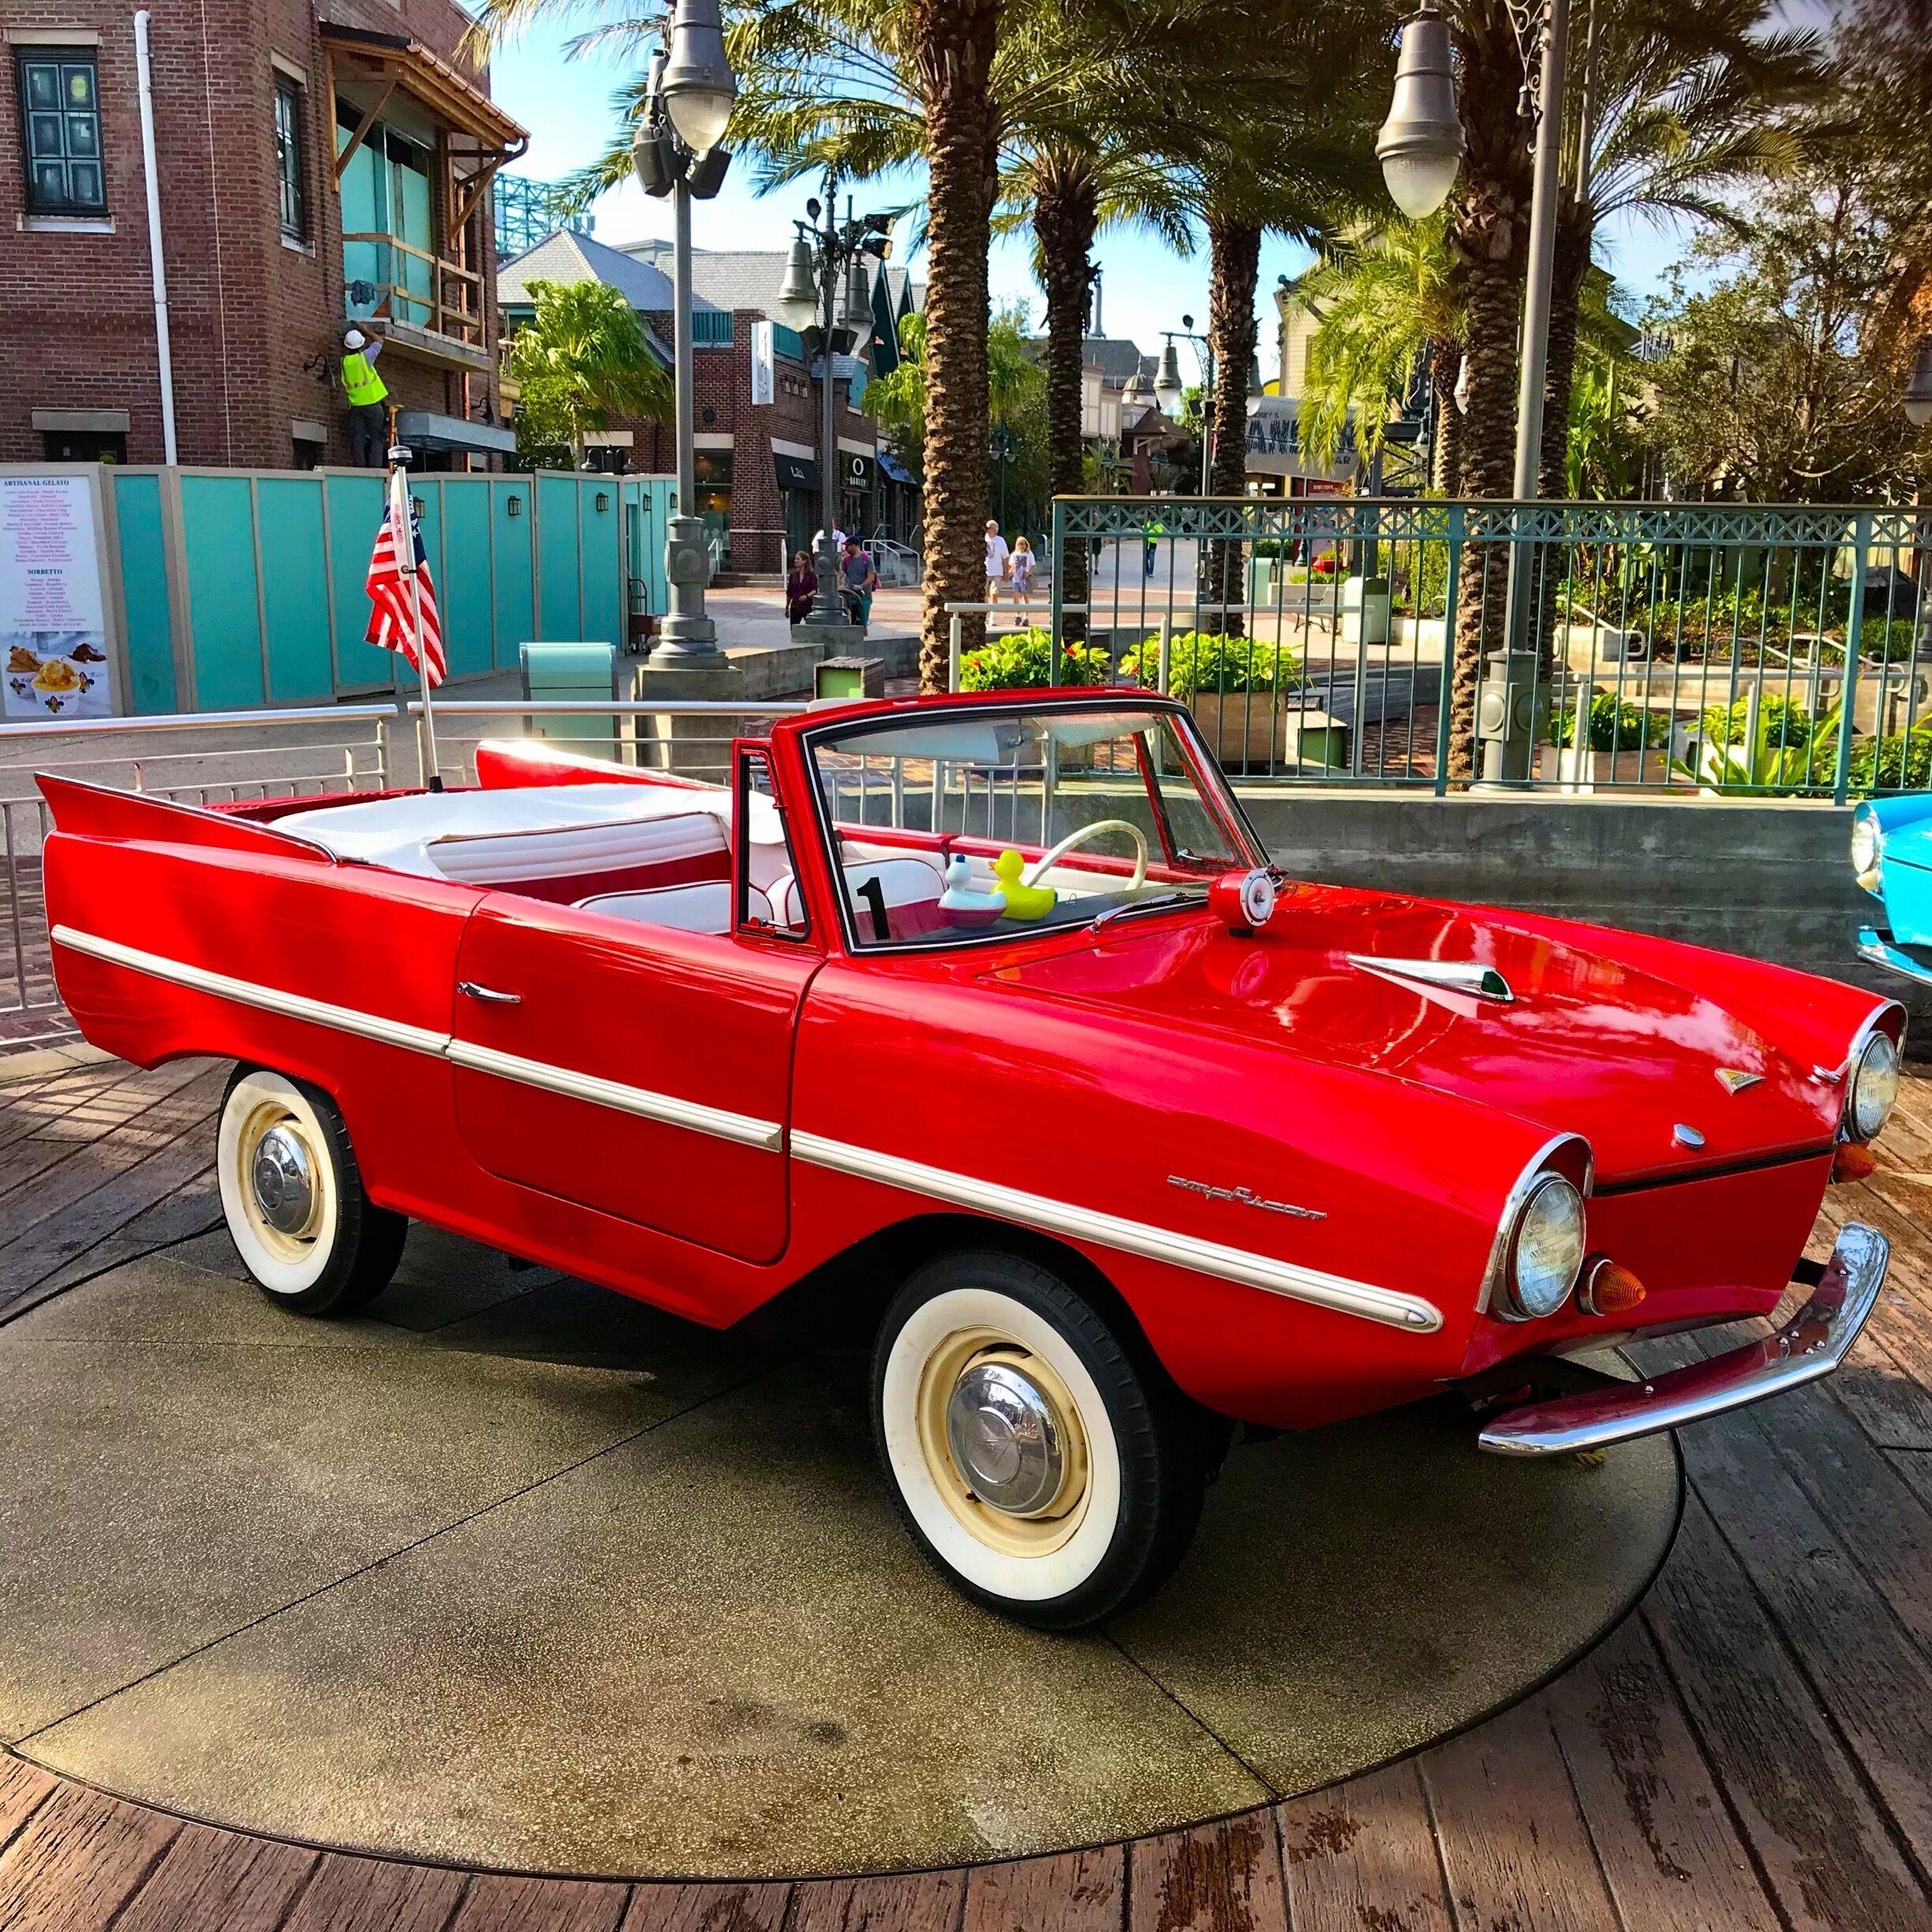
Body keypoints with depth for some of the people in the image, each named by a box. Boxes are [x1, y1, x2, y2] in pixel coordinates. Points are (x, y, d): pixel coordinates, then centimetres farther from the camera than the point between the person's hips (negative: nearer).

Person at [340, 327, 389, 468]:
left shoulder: (344, 361, 4)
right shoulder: (365, 356, -7)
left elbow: (344, 386, 11)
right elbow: (379, 342, 9)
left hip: (356, 405, 3)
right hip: (373, 403, -3)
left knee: (358, 438, 5)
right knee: (377, 437, 0)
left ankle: (359, 465, -2)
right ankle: (375, 465, -9)